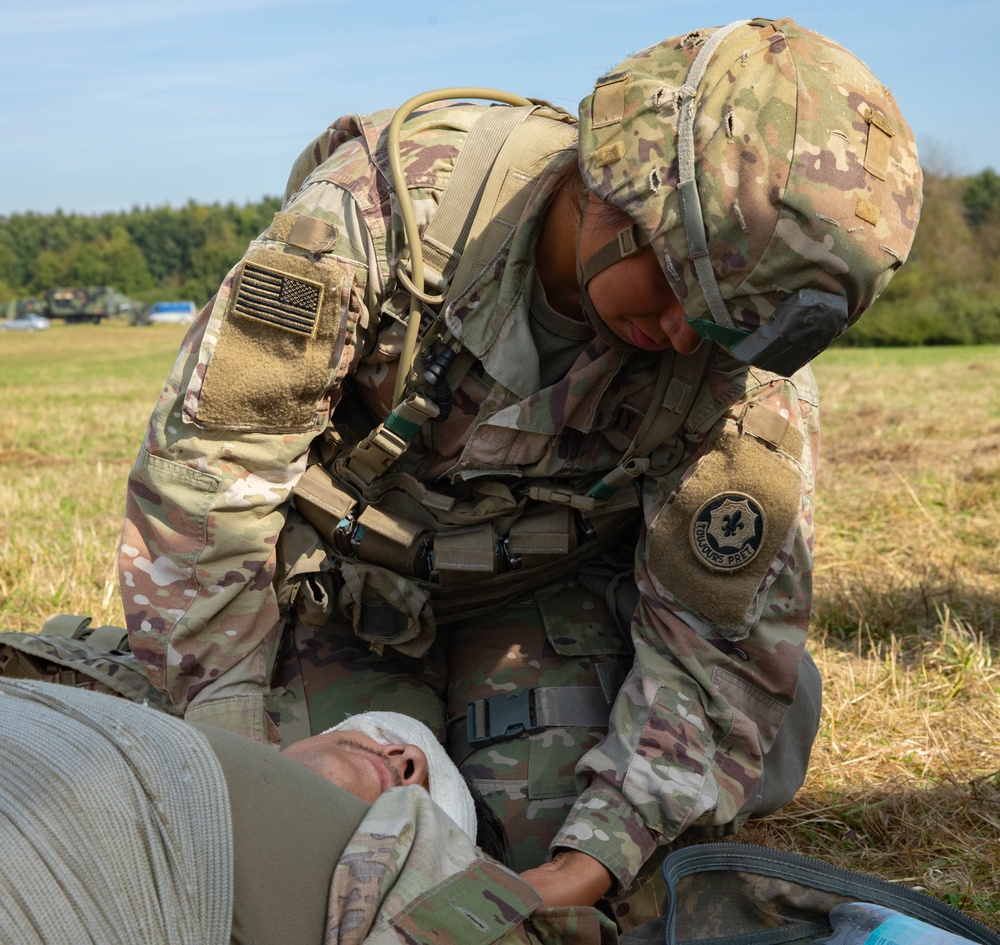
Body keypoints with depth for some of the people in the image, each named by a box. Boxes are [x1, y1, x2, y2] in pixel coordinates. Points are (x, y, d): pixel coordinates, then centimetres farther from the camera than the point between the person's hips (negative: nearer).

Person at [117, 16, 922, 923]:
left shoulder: (751, 369, -26)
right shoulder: (392, 198, -33)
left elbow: (722, 637, -18)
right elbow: (211, 456, -24)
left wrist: (595, 858, -29)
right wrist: (225, 725, -22)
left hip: (549, 594, 1)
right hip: (346, 569, -1)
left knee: (545, 838, -13)